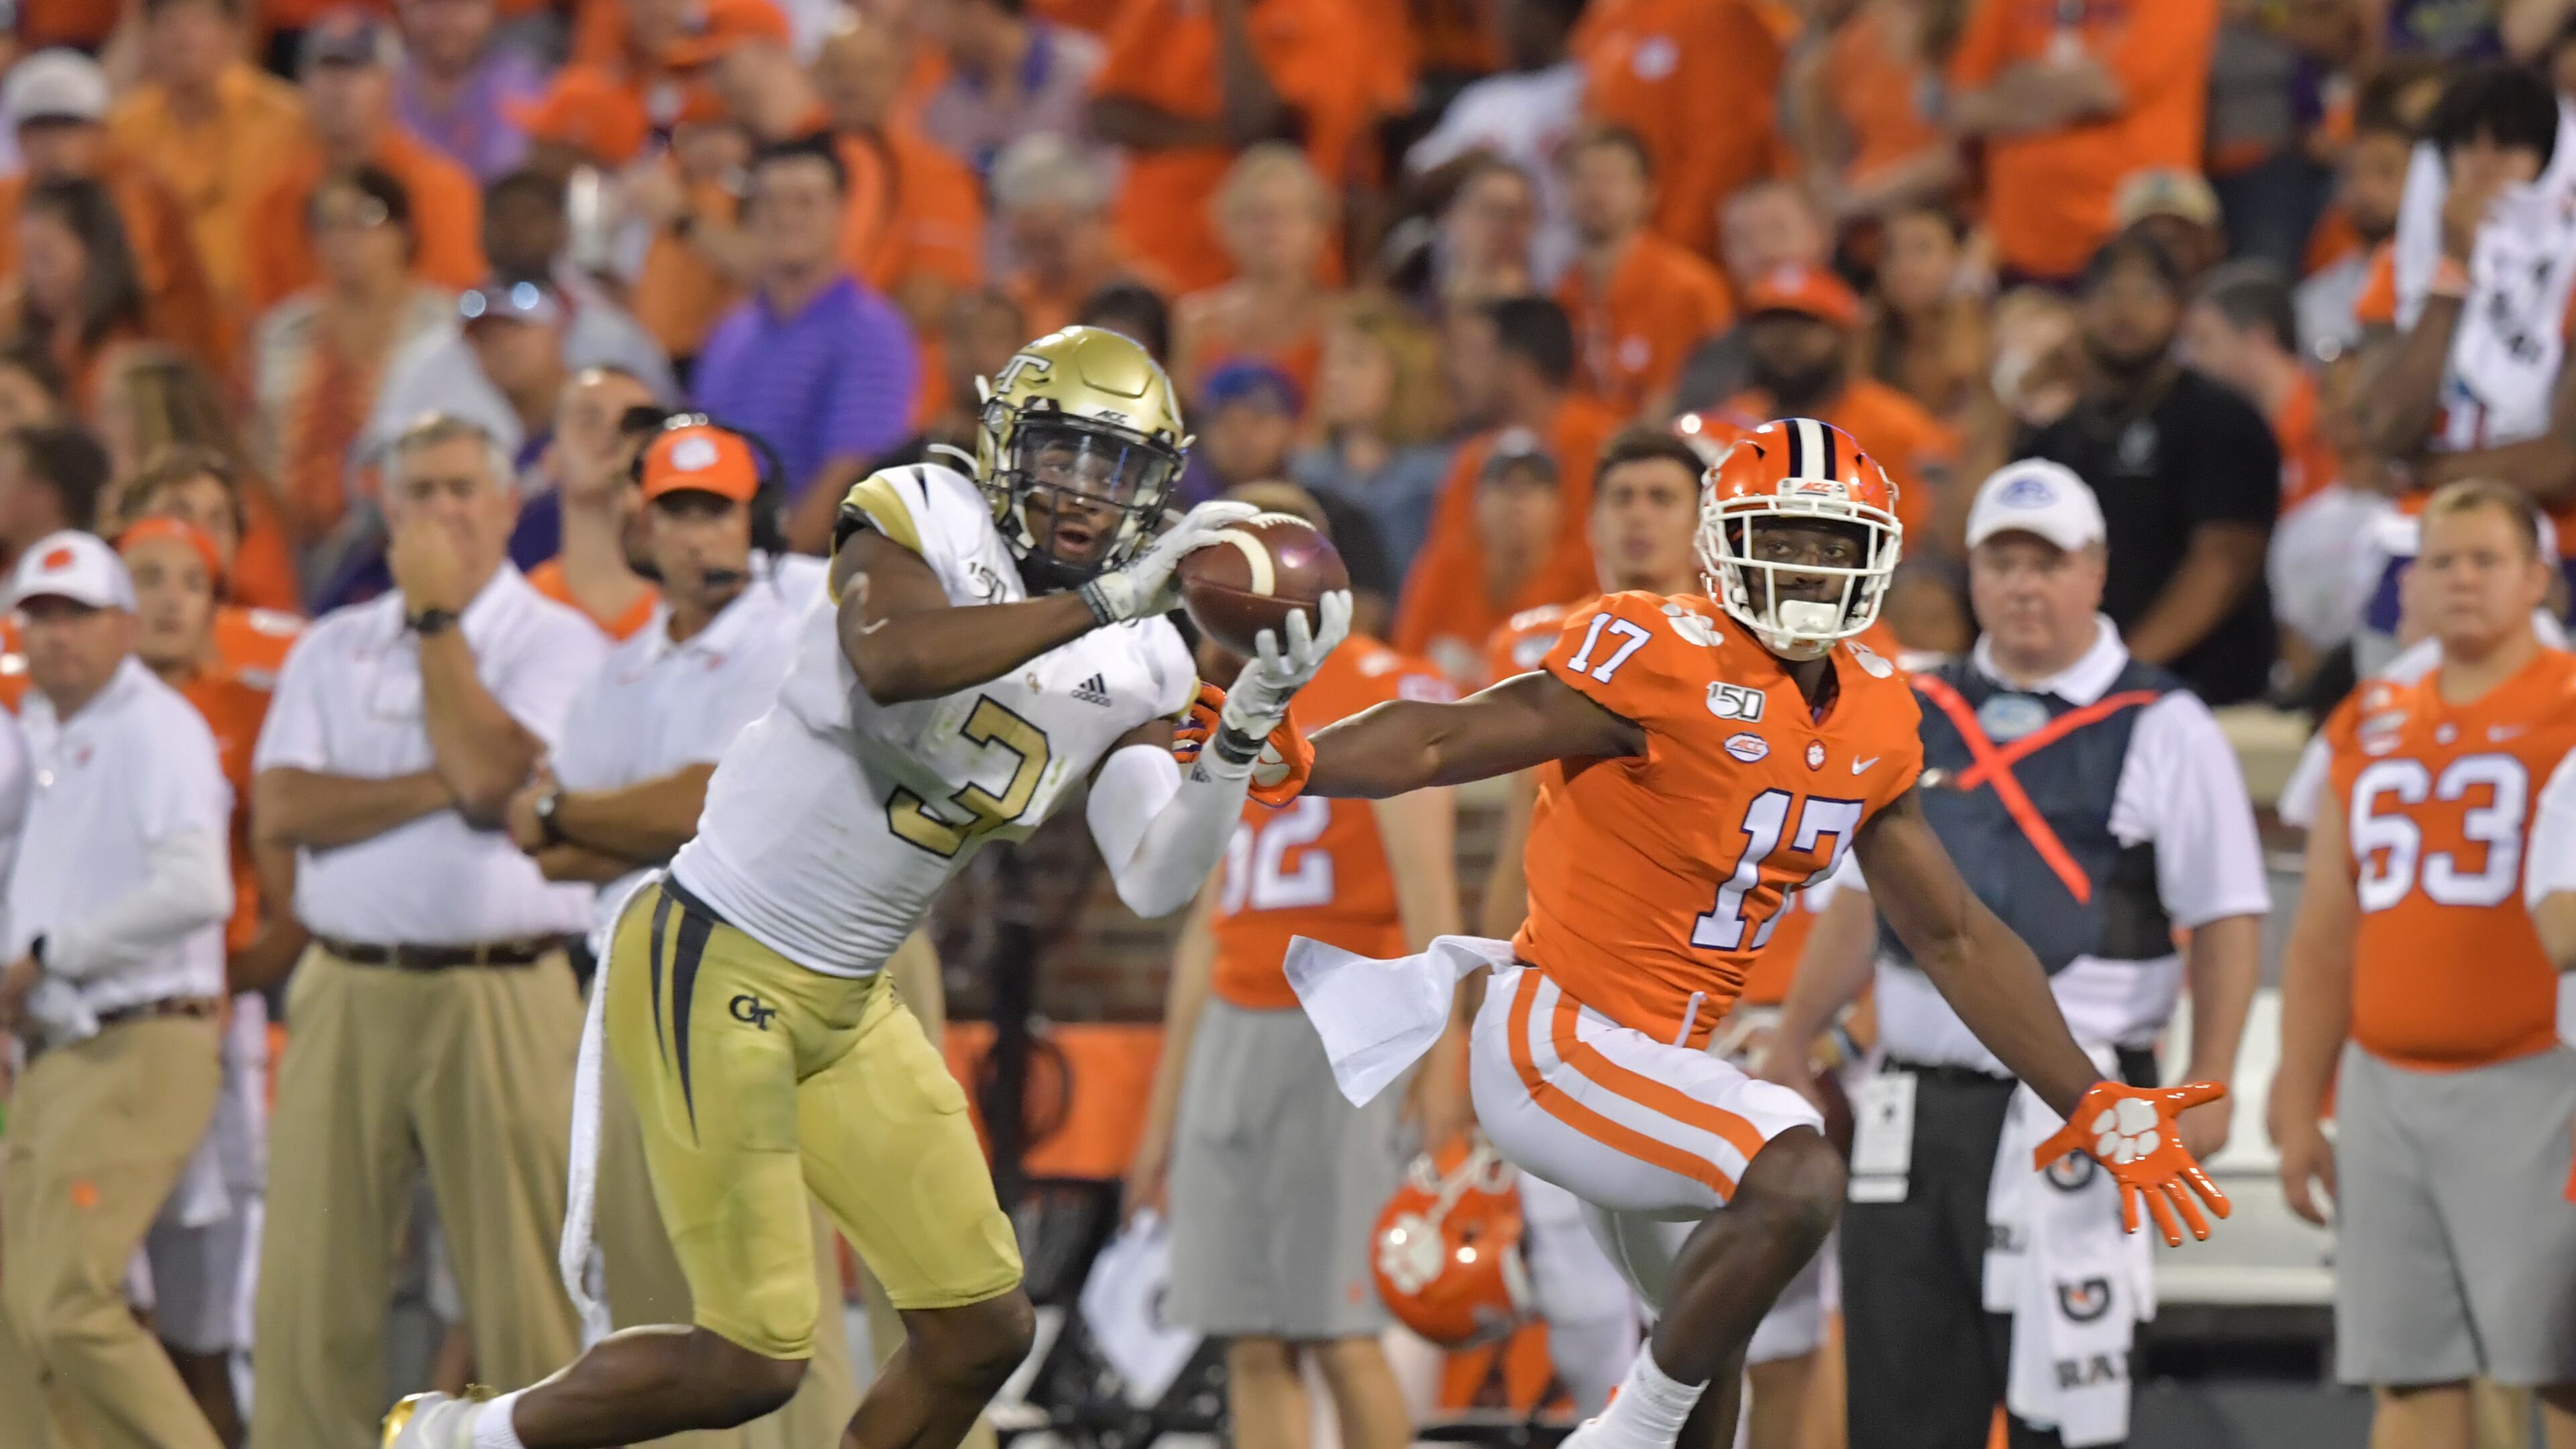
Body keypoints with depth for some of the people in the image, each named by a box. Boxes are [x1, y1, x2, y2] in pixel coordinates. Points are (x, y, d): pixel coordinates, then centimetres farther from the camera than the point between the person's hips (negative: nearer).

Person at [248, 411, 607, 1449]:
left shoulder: (557, 643, 3)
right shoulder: (333, 650, 14)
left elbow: (493, 773, -15)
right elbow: (280, 810, 0)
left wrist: (437, 615, -7)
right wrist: (438, 789, -9)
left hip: (501, 996, -3)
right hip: (347, 994, 3)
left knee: (521, 1277, -4)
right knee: (309, 1279, -1)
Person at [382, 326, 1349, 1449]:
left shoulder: (1134, 674, 5)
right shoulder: (923, 522, -13)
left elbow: (1153, 881, -8)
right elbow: (890, 664, -35)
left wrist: (1245, 732, -22)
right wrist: (1103, 601, -37)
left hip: (846, 1006, 8)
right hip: (712, 967, -8)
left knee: (982, 1331, 5)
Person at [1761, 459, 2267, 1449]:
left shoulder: (2160, 730, -2)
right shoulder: (1918, 721, 13)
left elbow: (2227, 922, -5)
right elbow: (1861, 897, 22)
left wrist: (2206, 1093, -13)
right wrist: (1790, 1048, 20)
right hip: (1917, 1107, 5)